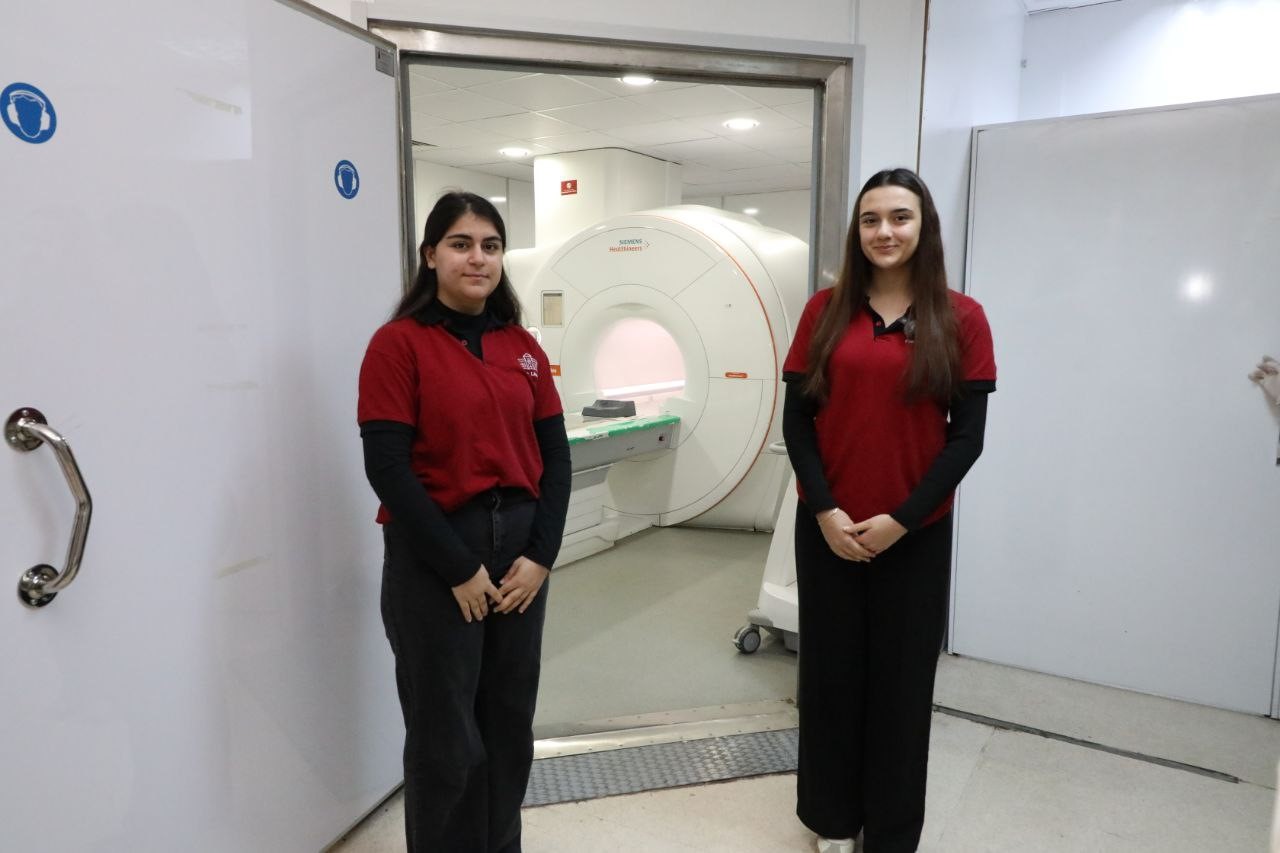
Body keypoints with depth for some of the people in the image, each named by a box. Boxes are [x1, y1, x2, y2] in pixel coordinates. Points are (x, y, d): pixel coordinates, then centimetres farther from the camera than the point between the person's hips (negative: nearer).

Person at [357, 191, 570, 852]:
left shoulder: (522, 347, 8)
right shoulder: (399, 343, -7)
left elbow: (555, 454, 6)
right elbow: (387, 467, -13)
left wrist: (540, 553, -4)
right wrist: (458, 567, -13)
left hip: (519, 550, 5)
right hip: (435, 559, -5)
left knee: (509, 725, 16)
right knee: (446, 739, 8)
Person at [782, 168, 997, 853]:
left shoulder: (961, 319, -2)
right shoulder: (826, 310, 1)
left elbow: (967, 435, -4)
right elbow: (797, 419, 0)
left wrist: (900, 519, -11)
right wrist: (826, 511, -10)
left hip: (915, 535, -1)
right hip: (827, 529, 1)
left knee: (901, 681, 11)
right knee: (830, 671, 12)